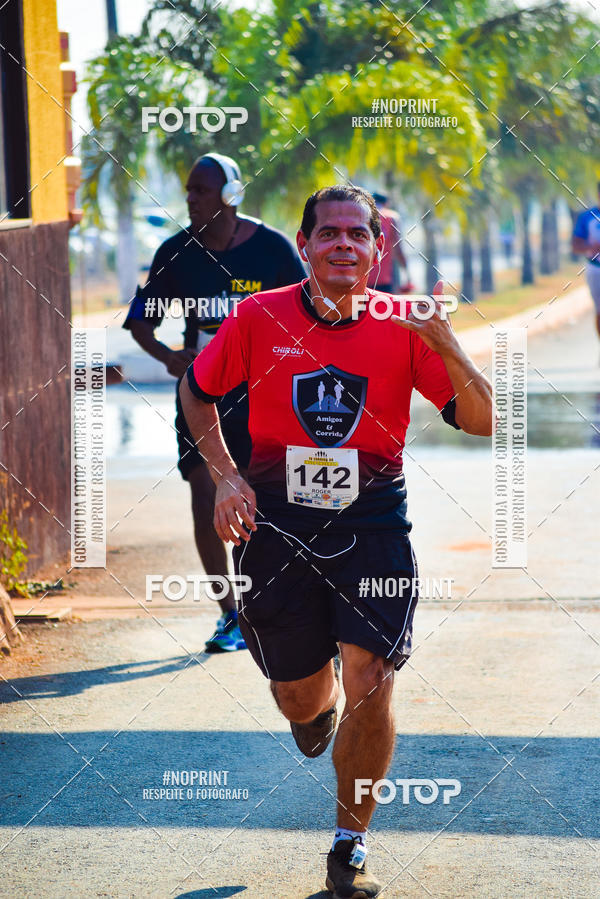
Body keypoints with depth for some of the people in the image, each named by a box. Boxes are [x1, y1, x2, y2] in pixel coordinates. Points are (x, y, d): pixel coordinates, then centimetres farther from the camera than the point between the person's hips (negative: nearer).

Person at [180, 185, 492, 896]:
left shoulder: (402, 327, -5)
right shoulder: (258, 318, -5)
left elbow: (480, 423, -6)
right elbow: (196, 391, 11)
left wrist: (447, 349, -23)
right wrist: (225, 476, -1)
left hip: (373, 524, -1)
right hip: (276, 520, 1)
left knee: (370, 687, -13)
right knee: (299, 698, 10)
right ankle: (318, 708, 51)